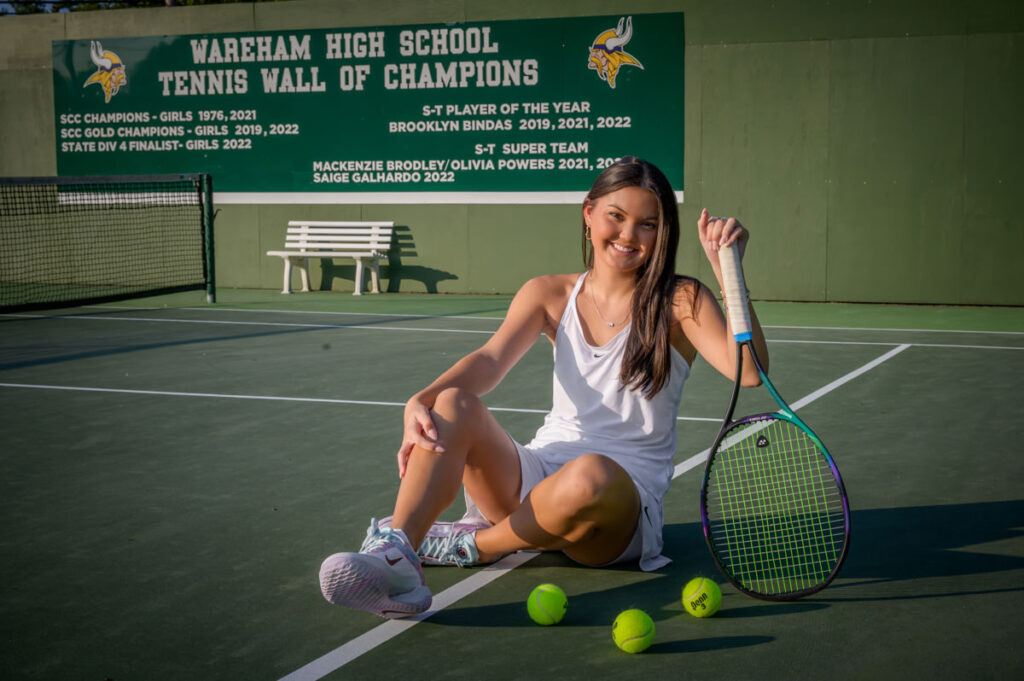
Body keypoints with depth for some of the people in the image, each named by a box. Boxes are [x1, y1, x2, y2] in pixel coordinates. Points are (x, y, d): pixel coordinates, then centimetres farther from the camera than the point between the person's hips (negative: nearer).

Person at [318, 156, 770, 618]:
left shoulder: (680, 301, -2)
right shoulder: (550, 295, 8)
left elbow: (749, 371, -18)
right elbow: (491, 359, -9)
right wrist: (422, 400, -29)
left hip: (624, 497, -3)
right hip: (541, 472, 3)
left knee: (589, 477, -41)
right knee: (450, 405, -24)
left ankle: (476, 543, -14)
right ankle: (394, 557, -42)